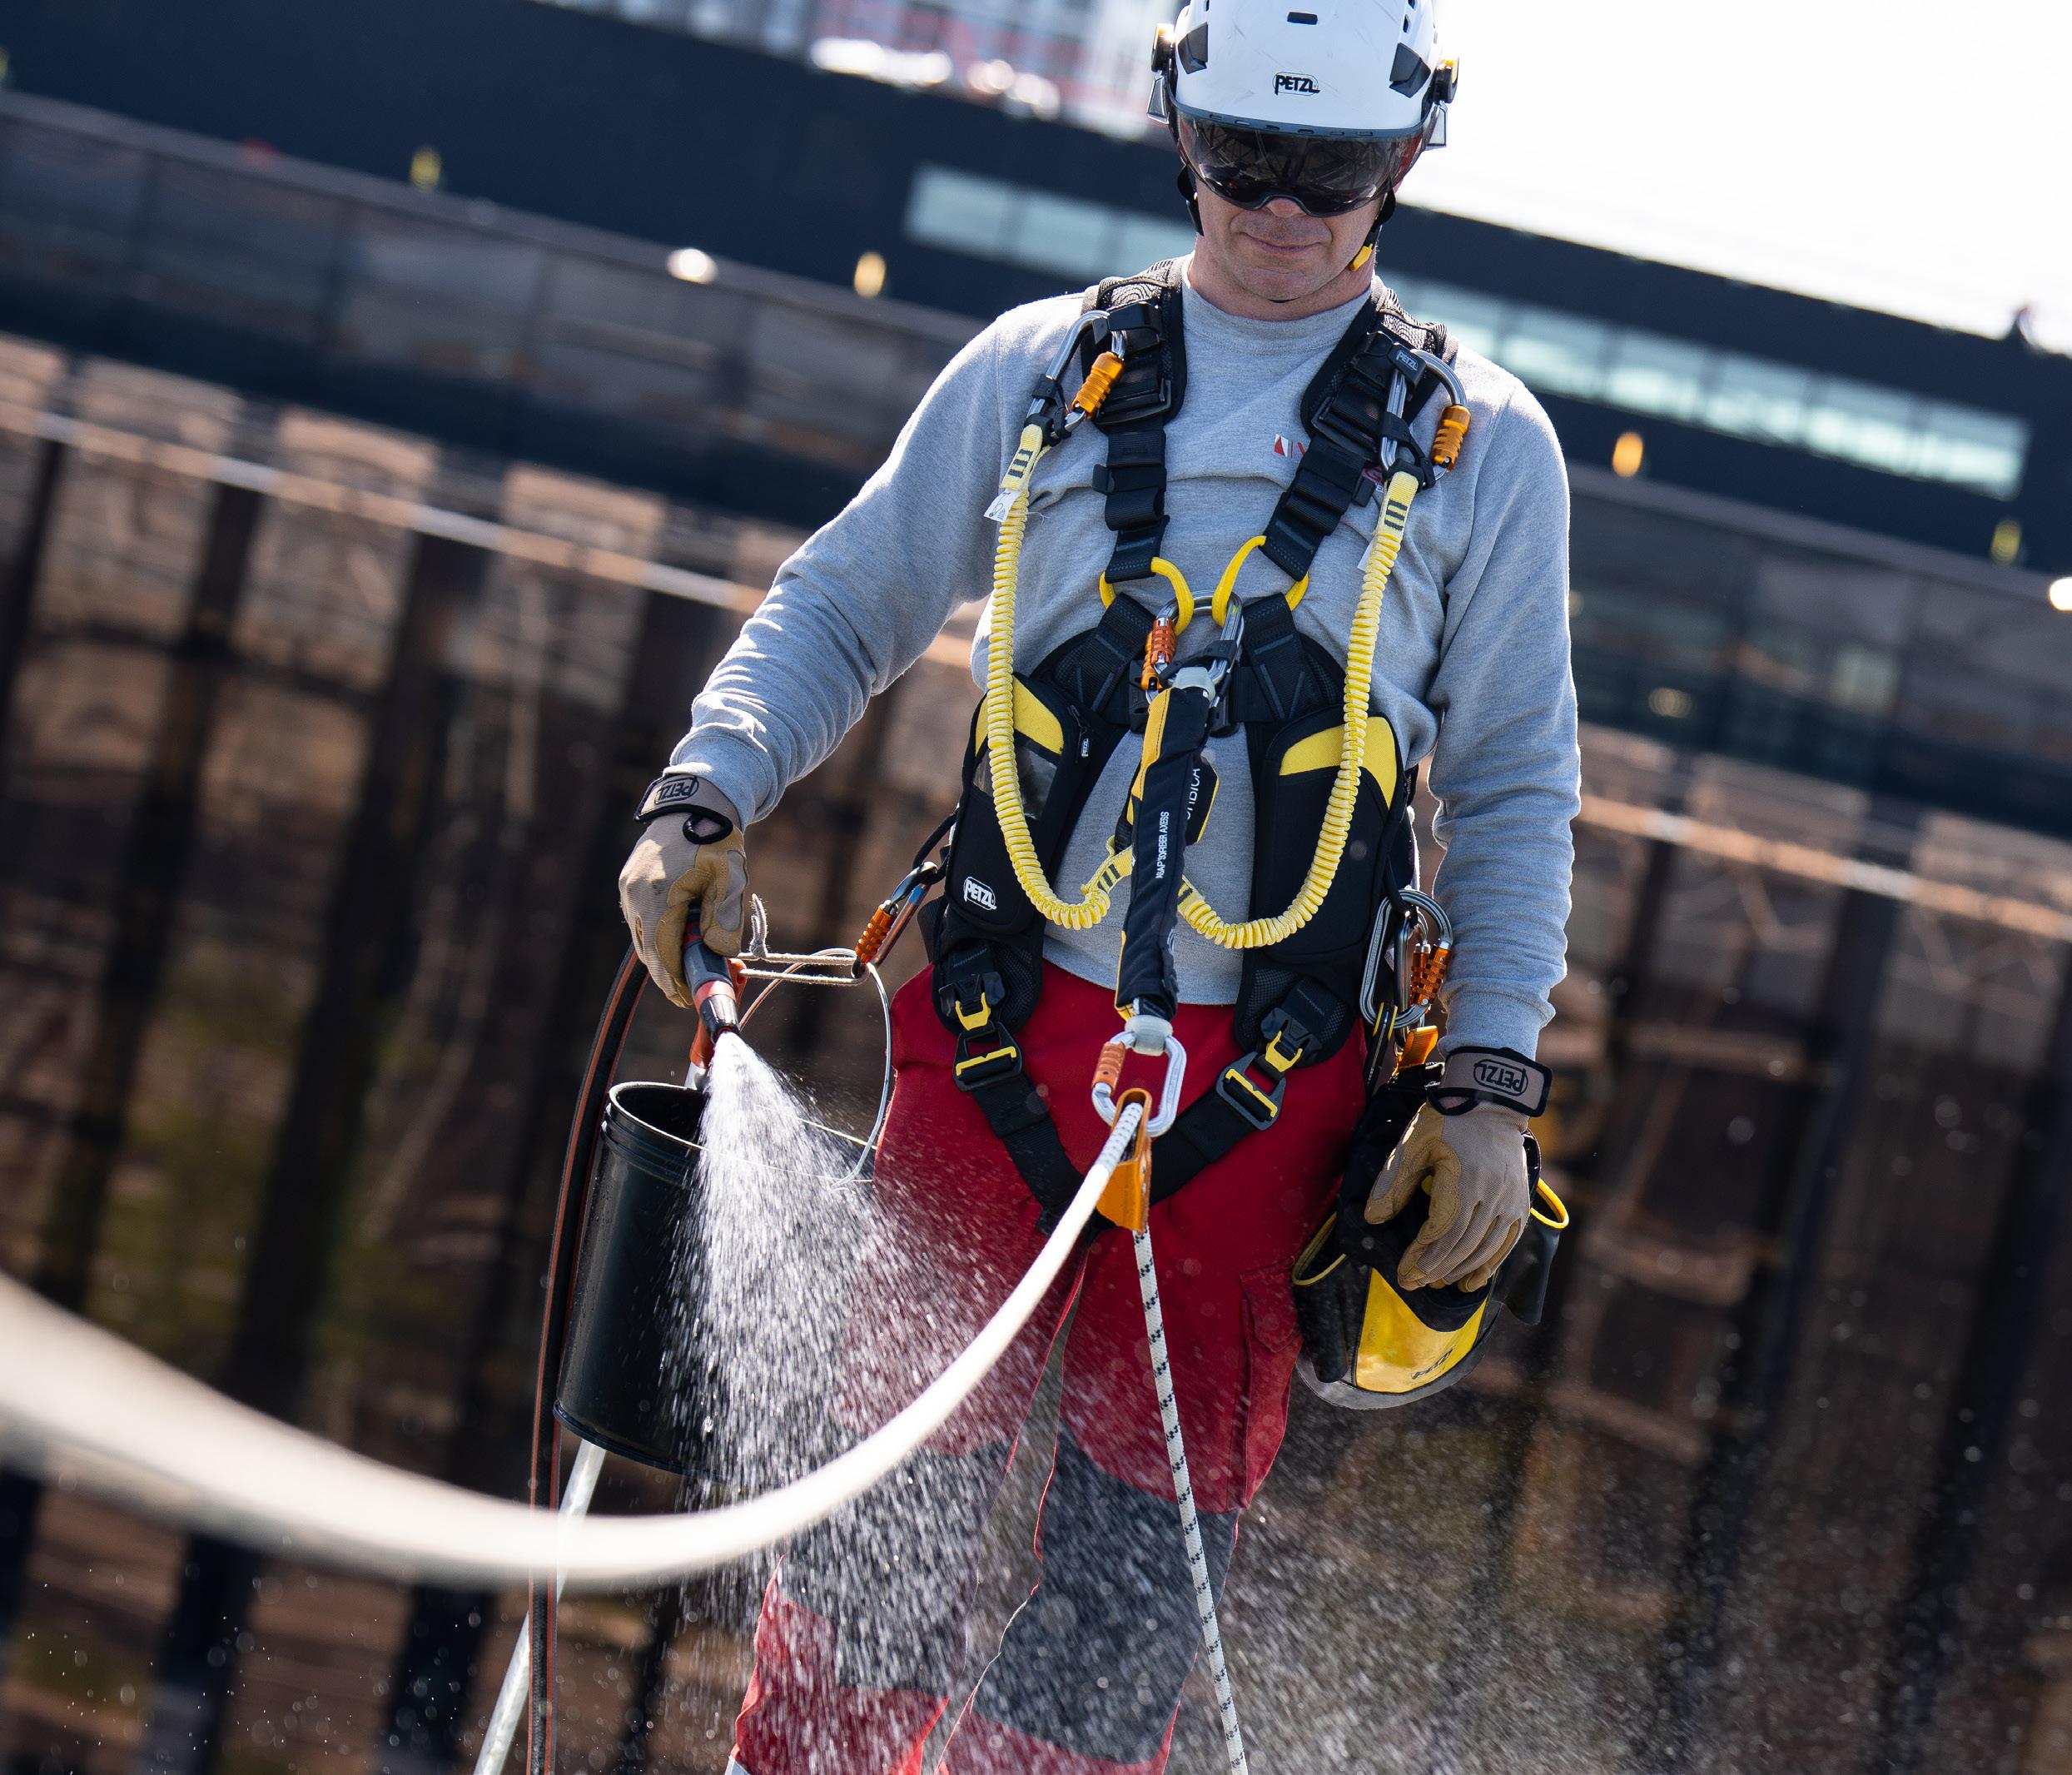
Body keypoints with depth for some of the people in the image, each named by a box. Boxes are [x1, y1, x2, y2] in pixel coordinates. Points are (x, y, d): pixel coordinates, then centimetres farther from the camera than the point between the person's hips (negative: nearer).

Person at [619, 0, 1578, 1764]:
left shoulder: (1484, 445, 5)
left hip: (1270, 1078, -1)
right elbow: (846, 608, 15)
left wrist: (1490, 1085, -1)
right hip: (1006, 1023, 1)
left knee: (1144, 1528, 2)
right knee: (896, 1482, 1)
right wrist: (705, 797, -2)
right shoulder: (1040, 368, 8)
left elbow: (1514, 792, 8)